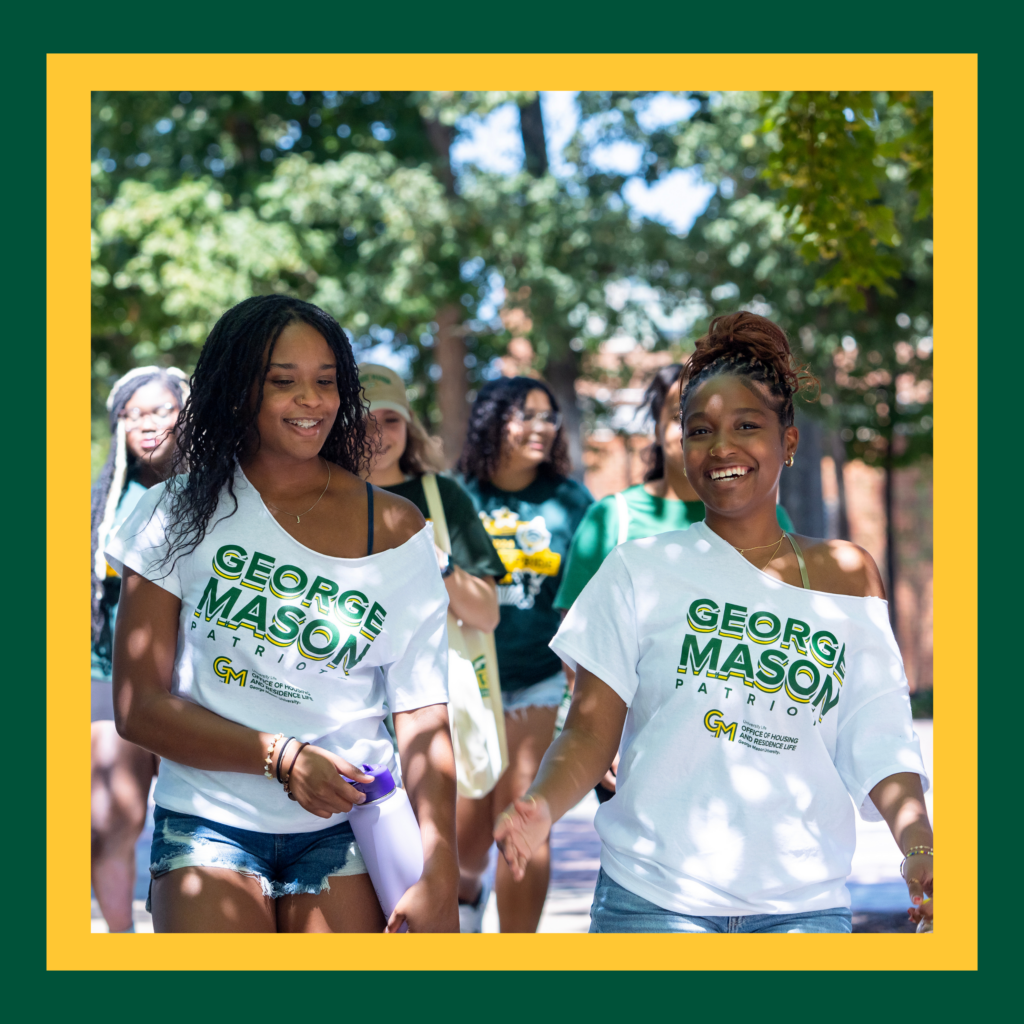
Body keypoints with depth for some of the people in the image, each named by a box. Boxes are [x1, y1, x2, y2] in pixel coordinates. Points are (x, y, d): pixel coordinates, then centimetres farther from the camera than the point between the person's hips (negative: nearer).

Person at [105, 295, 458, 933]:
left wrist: (439, 876, -19)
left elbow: (425, 718, -6)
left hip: (344, 831, 1)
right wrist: (280, 757, -16)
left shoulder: (396, 531, 1)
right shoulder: (180, 515, 1)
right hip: (208, 823, -1)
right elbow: (137, 707, -3)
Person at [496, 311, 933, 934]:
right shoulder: (642, 570, 4)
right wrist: (541, 807, -20)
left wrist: (919, 846, -13)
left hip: (804, 901, 2)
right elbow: (590, 732, 0)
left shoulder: (848, 577, 9)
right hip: (651, 897, -1)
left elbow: (878, 741, 4)